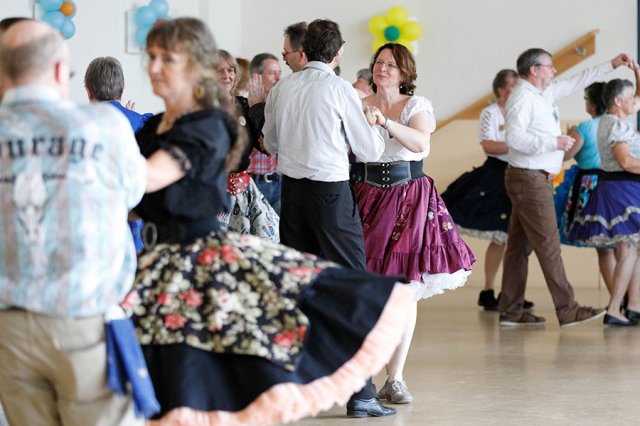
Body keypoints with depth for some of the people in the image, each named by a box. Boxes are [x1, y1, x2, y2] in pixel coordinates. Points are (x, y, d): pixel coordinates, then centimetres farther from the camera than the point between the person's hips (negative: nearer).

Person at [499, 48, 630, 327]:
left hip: (536, 180, 10)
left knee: (520, 246, 10)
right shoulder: (523, 97, -14)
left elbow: (576, 82, 26)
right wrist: (554, 142, -22)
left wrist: (611, 65, 28)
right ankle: (567, 310, -7)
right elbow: (514, 137, -24)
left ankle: (510, 311, 12)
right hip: (529, 180, -10)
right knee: (548, 246, -8)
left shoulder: (544, 94, 15)